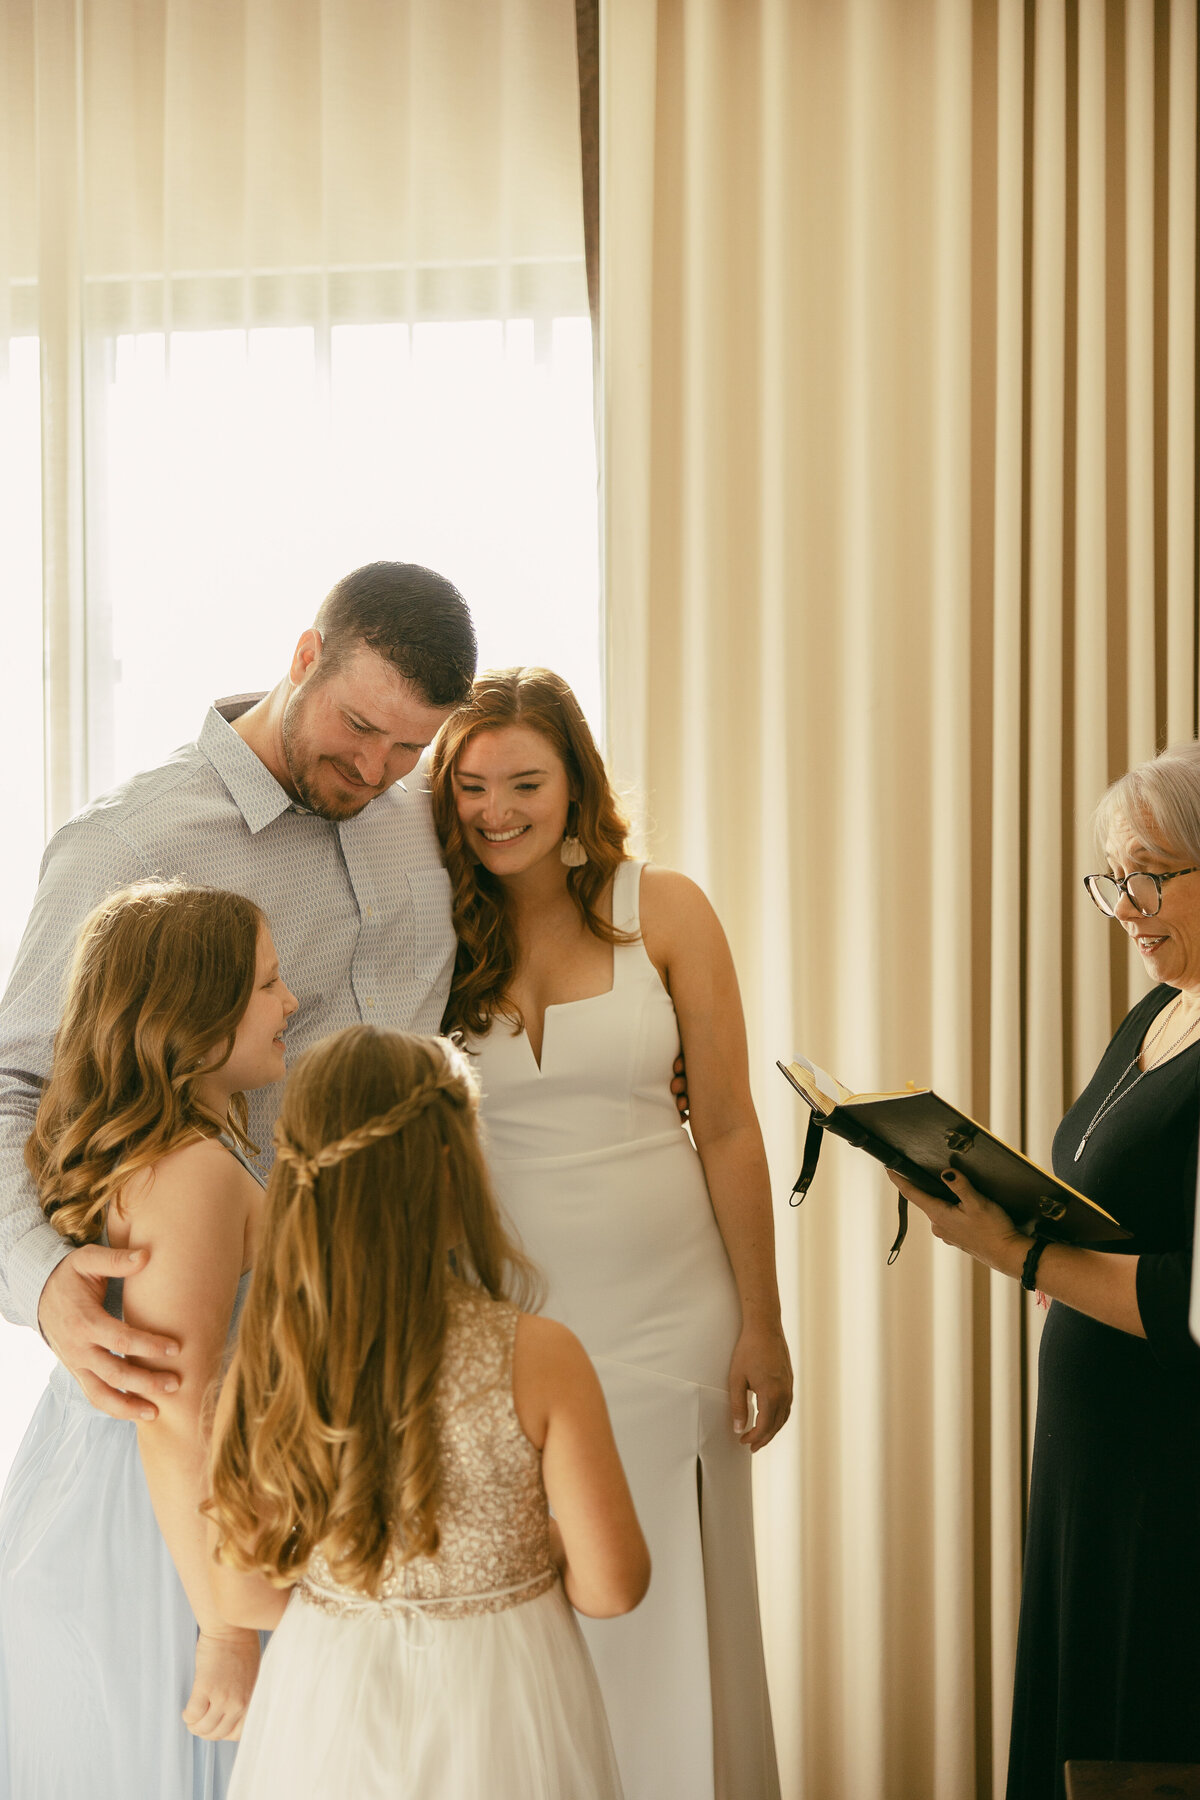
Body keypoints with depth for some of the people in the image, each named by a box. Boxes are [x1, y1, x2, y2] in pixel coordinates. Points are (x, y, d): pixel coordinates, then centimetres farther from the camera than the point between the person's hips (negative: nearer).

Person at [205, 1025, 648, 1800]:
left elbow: (245, 1596, -4)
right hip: (496, 1714, -2)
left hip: (327, 1725, 2)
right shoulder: (538, 1358, -20)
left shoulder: (266, 1364, -12)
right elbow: (613, 1583, -15)